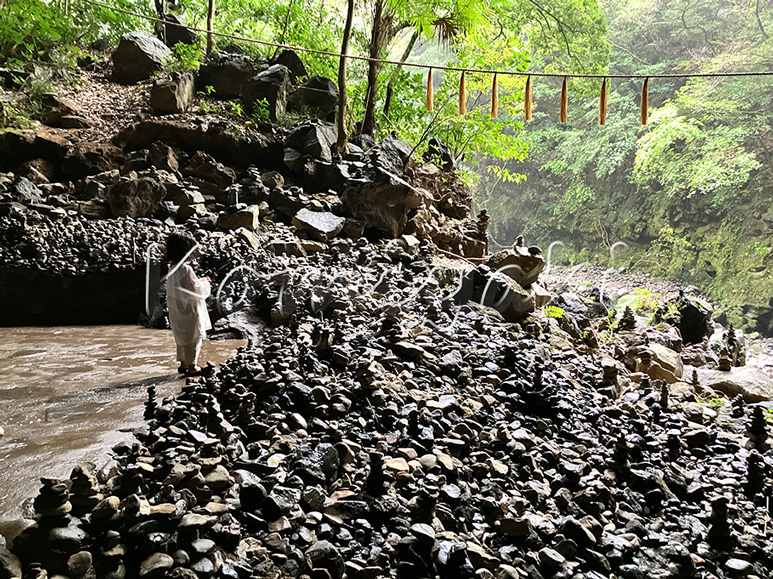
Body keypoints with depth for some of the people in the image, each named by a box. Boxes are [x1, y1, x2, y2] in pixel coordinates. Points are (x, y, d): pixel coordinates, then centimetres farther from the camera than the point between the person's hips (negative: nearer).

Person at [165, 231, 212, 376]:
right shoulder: (185, 270, -24)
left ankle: (183, 364, 31)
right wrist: (205, 284, -2)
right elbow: (196, 291, -21)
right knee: (193, 338, 4)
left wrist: (200, 282, 12)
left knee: (183, 339, 20)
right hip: (189, 312, -9)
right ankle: (191, 367, 12)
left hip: (177, 312, 9)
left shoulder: (172, 268, 5)